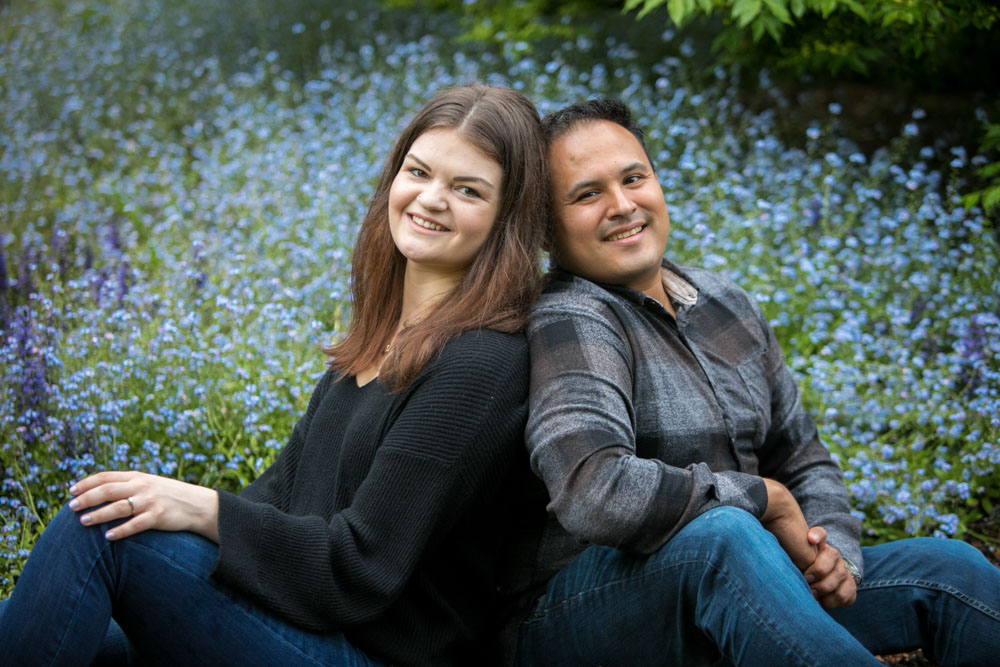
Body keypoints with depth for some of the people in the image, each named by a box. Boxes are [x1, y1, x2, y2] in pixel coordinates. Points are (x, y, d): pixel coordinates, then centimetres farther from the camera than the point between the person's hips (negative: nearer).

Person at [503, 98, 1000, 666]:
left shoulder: (728, 307, 11)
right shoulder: (568, 323, -16)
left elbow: (802, 458, 18)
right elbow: (595, 495, -33)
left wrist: (832, 547, -5)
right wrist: (766, 499, -19)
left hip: (719, 595, 8)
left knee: (949, 570, -4)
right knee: (718, 535, -38)